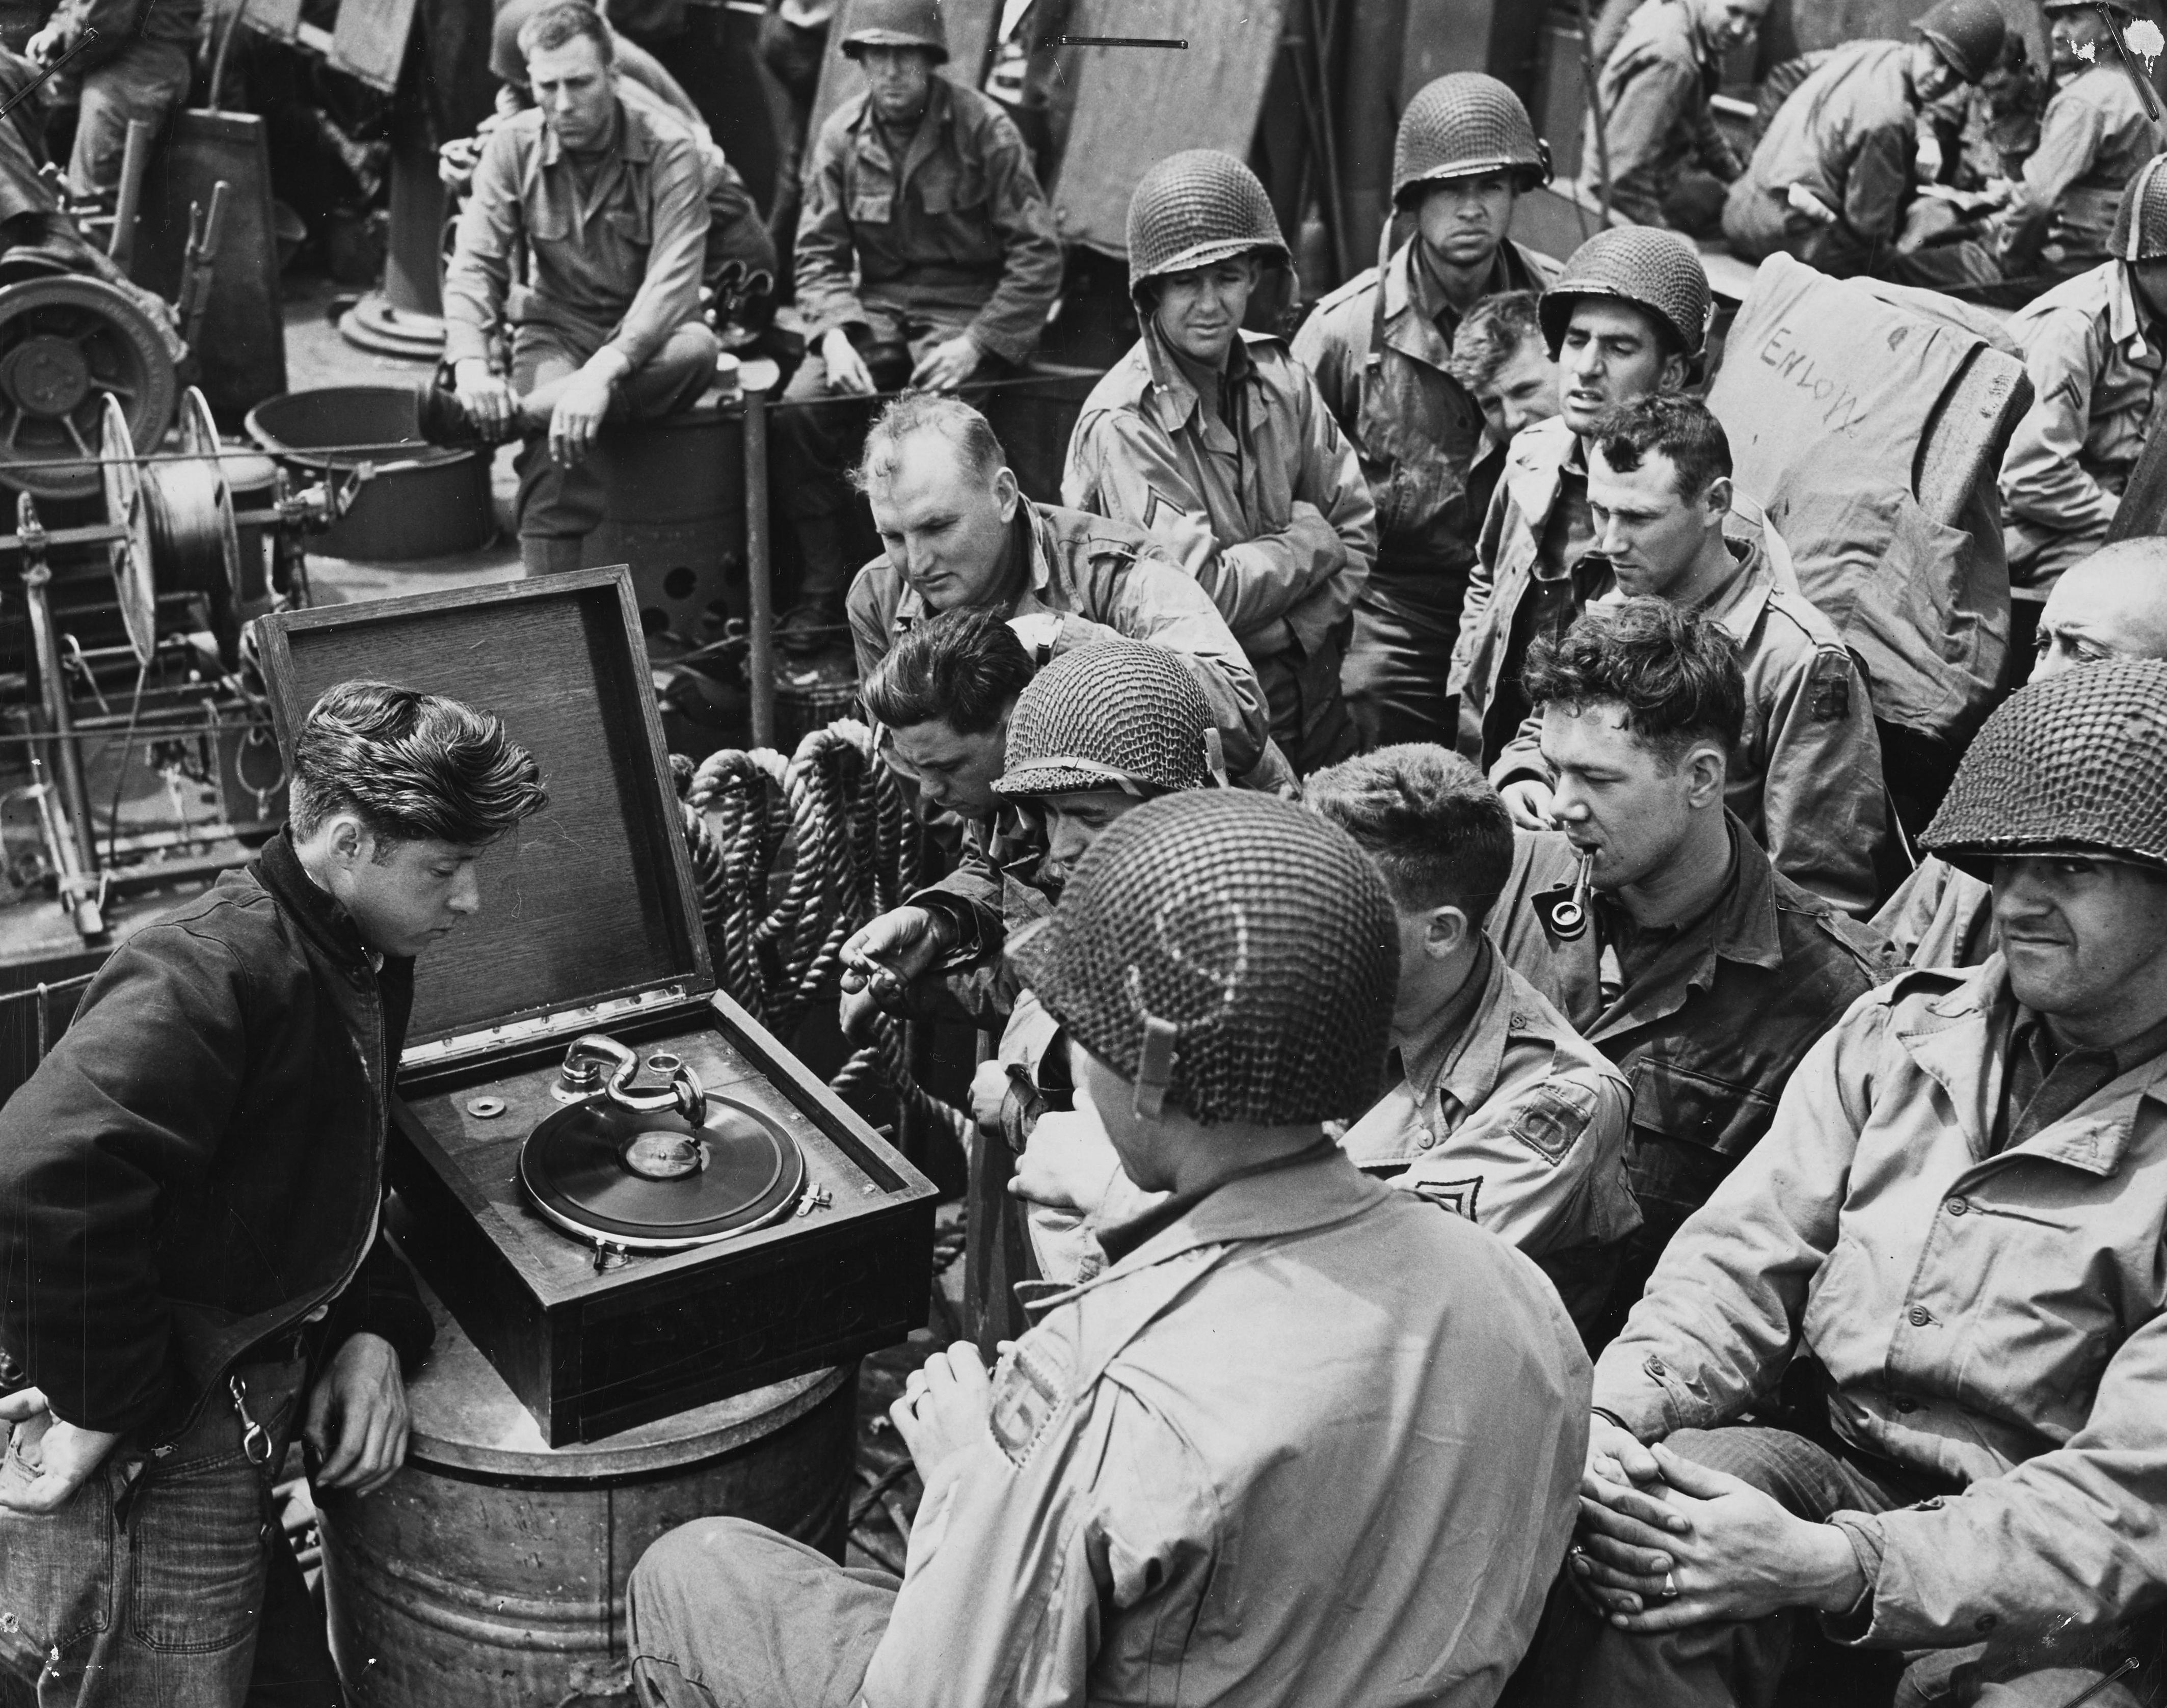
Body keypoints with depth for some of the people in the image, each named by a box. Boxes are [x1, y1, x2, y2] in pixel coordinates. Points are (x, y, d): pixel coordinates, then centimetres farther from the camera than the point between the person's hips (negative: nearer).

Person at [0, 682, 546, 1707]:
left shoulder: (366, 967, 8)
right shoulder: (210, 975, -23)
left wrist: (376, 1328, 3)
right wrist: (111, 1410, -27)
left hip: (237, 1416, 9)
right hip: (143, 1468, -9)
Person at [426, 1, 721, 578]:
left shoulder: (669, 150, -13)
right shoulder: (512, 147, -3)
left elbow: (673, 281, -24)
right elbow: (474, 265, -7)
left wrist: (603, 372, -40)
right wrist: (471, 366, -28)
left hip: (648, 340, -1)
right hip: (555, 333, 1)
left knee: (697, 350, -36)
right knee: (555, 449, -30)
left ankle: (505, 414, -35)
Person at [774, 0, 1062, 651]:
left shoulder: (984, 129, -8)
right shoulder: (842, 134, 4)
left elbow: (1039, 255, -8)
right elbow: (819, 253, 6)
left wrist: (976, 343, -18)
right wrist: (834, 334, -13)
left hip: (966, 307, -4)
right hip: (877, 306, 4)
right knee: (797, 411, -21)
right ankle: (823, 585, -8)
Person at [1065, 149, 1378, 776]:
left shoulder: (1280, 378, -1)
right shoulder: (1122, 425, -20)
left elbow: (1357, 533, 1)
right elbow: (1202, 594, -24)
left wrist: (1290, 633, -13)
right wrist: (1308, 537, -10)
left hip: (1314, 710, 6)